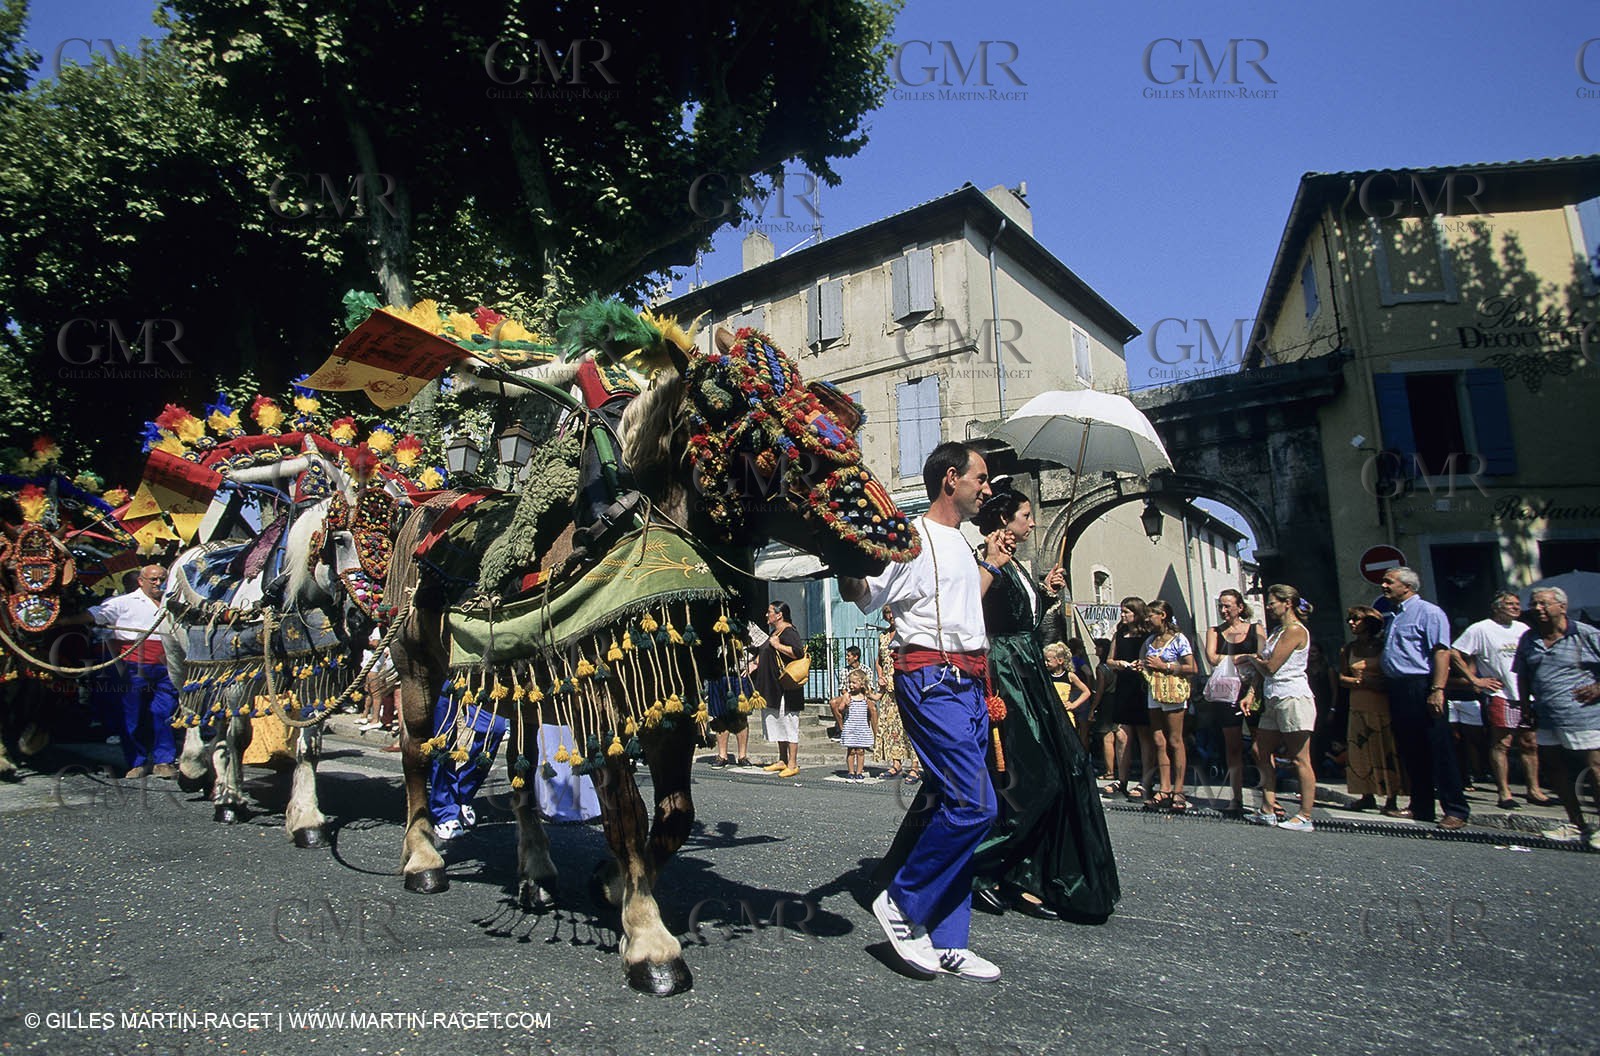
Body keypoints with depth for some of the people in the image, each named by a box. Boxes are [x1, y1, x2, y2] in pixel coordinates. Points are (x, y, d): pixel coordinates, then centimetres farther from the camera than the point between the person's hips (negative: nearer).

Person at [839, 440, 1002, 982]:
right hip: (932, 680, -9)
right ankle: (900, 904, 1)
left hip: (968, 684, 9)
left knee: (953, 806, 8)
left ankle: (945, 941, 15)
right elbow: (862, 594, -15)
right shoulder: (913, 538, -6)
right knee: (974, 804, -17)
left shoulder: (960, 543, 23)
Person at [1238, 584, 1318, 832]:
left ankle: (1305, 817, 0)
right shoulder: (1278, 631, 19)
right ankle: (1268, 810, 12)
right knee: (1261, 751, 8)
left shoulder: (1295, 630, -11)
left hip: (1293, 699, -10)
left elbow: (1270, 666, -15)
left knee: (1300, 759, -5)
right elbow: (1265, 664, 16)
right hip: (1274, 700, 10)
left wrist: (1252, 660, 2)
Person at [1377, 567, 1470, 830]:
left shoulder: (1428, 612, -8)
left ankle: (1456, 810, 2)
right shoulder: (1392, 615, 19)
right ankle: (1421, 807, 20)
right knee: (1409, 752, 12)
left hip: (1421, 688, -9)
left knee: (1438, 750, -5)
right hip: (1397, 690, 9)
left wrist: (1437, 690, -24)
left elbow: (1441, 652, -16)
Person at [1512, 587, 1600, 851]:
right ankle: (1578, 825, 29)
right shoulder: (1528, 639, 10)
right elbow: (1522, 678, 18)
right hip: (1547, 721, 7)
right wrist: (1526, 707, 12)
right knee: (1557, 772, 14)